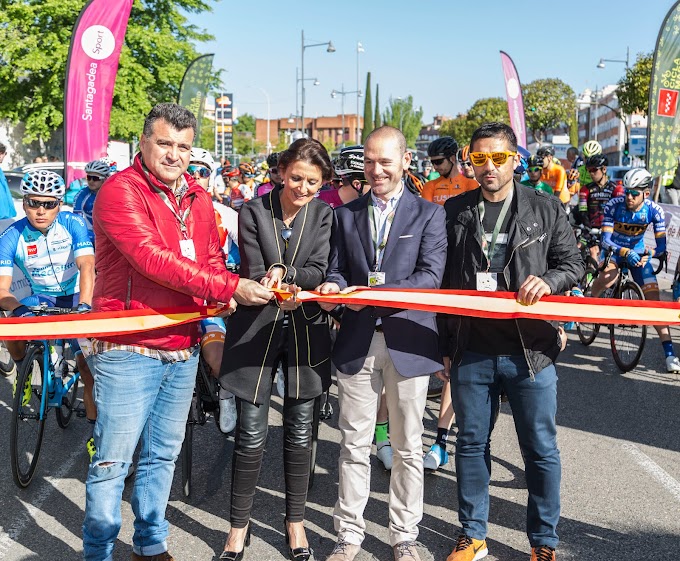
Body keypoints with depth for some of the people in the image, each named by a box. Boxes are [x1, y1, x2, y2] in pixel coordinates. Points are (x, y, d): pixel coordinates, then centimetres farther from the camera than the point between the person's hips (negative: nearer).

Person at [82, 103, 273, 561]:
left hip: (184, 349, 7)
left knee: (163, 454, 17)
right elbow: (152, 258, -22)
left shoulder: (199, 199, 12)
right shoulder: (120, 191, -11)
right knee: (112, 462, 0)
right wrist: (230, 286, -25)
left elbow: (212, 257, 17)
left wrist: (223, 298, -6)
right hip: (128, 349, -7)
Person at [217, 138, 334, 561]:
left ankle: (296, 521, 27)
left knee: (300, 433, 9)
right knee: (251, 435, -1)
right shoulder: (254, 211, -3)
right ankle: (240, 525, 18)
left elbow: (318, 270, -9)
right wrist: (282, 291, -29)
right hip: (256, 329, -1)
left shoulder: (323, 214, 2)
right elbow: (254, 273, -9)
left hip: (305, 328, 2)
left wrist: (283, 274, -28)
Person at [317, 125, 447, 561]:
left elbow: (430, 276, -9)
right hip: (357, 341, 2)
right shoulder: (347, 214, 11)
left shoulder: (430, 214, 2)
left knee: (408, 448, 9)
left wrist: (376, 295, -21)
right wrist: (333, 287, -12)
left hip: (408, 341, -2)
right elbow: (338, 268, 12)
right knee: (354, 444, 8)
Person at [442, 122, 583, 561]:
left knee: (542, 449, 7)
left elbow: (572, 263, 5)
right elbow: (442, 276, 8)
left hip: (530, 350, -1)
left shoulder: (546, 209, 2)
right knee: (472, 445, 12)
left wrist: (548, 281, -18)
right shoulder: (454, 211, 5)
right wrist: (443, 340, 3)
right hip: (471, 351, 2)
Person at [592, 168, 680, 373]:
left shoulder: (654, 210, -21)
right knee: (606, 280, -34)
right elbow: (605, 239, -29)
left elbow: (662, 245, -21)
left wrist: (649, 254, -42)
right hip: (614, 249, -1)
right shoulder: (614, 206, -25)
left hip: (638, 252, 1)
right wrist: (625, 252, -46)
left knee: (653, 299, -10)